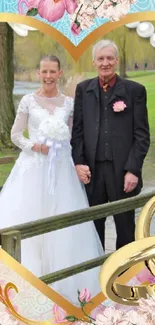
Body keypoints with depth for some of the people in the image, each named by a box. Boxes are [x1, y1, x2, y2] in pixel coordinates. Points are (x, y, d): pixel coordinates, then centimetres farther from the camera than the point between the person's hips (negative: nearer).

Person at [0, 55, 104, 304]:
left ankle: (61, 280, 17)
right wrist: (34, 145, -13)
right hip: (33, 167, -2)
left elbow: (76, 136, 10)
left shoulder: (69, 103, 6)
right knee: (28, 219, -2)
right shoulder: (28, 101, 1)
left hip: (61, 169, 2)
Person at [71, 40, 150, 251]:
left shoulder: (135, 90, -1)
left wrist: (133, 170, -10)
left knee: (125, 226, 8)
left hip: (122, 169, -2)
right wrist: (78, 162, -3)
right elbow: (78, 129, 8)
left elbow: (142, 135, -3)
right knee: (93, 225, 10)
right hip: (92, 169, 2)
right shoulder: (83, 89, 7)